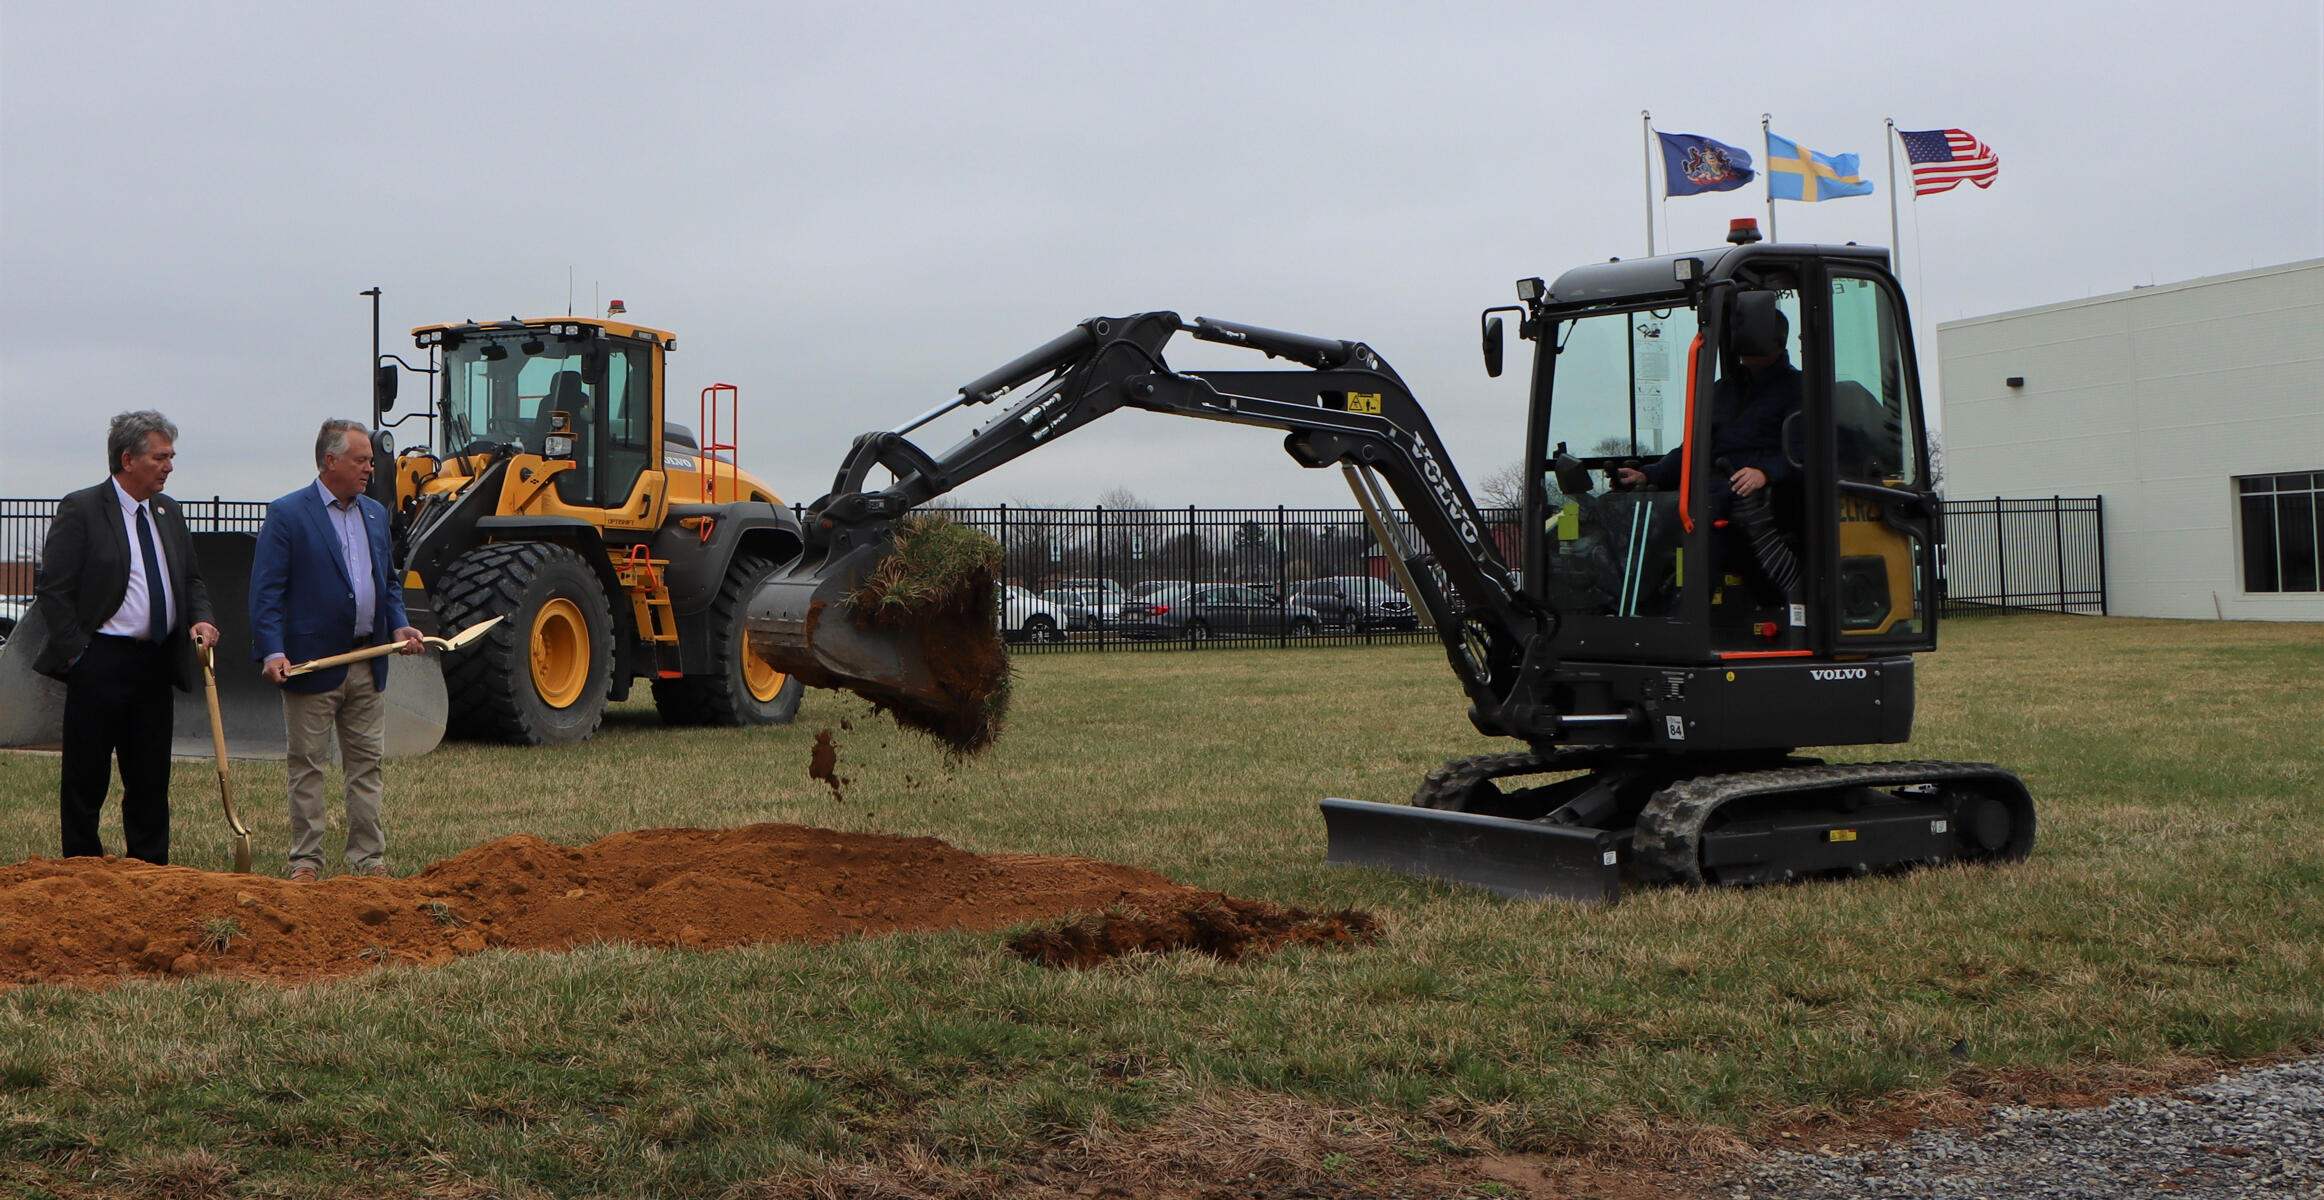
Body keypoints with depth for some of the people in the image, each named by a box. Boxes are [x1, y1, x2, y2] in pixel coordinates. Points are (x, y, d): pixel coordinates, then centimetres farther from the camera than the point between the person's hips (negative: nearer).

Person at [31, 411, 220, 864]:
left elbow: (191, 578, 20)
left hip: (156, 662, 6)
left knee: (152, 776, 10)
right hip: (100, 663, -6)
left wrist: (200, 619, 0)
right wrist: (77, 653, -12)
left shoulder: (168, 511, 12)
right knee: (86, 776, 3)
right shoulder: (81, 510, -7)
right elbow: (53, 590, -8)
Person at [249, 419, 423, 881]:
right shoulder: (287, 514, -6)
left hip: (369, 664, 6)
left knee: (366, 765, 9)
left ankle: (368, 858, 15)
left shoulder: (375, 514, 13)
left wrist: (399, 625, 4)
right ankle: (306, 861, 10)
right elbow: (266, 591, -9)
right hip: (312, 662, -6)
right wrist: (272, 652, -19)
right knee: (307, 766, 3)